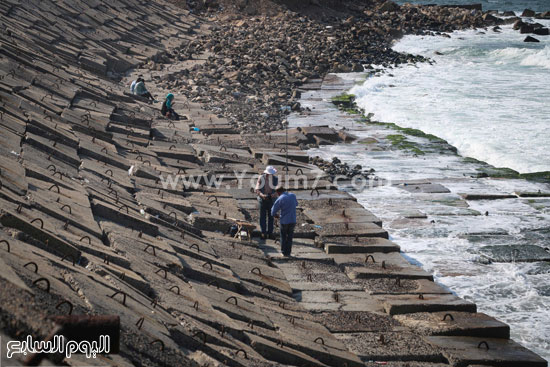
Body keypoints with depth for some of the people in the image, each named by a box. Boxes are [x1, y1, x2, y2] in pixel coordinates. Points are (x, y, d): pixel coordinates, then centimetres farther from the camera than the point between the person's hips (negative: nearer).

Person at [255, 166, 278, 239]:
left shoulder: (275, 179, -4)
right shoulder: (261, 178, -8)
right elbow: (257, 190, -6)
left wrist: (274, 194, -19)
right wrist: (262, 195, -25)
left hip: (271, 199, 2)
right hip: (262, 199, -1)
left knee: (271, 216, 3)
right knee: (263, 217, 1)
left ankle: (270, 233, 9)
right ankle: (263, 233, 5)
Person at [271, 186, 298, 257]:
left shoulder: (280, 199, -12)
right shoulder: (293, 195, 2)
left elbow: (273, 212, -6)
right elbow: (296, 204, 24)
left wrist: (276, 215, 15)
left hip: (284, 221, -3)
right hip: (293, 221, 3)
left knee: (283, 237, 15)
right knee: (290, 238, 14)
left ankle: (284, 252, 17)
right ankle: (288, 253, 14)